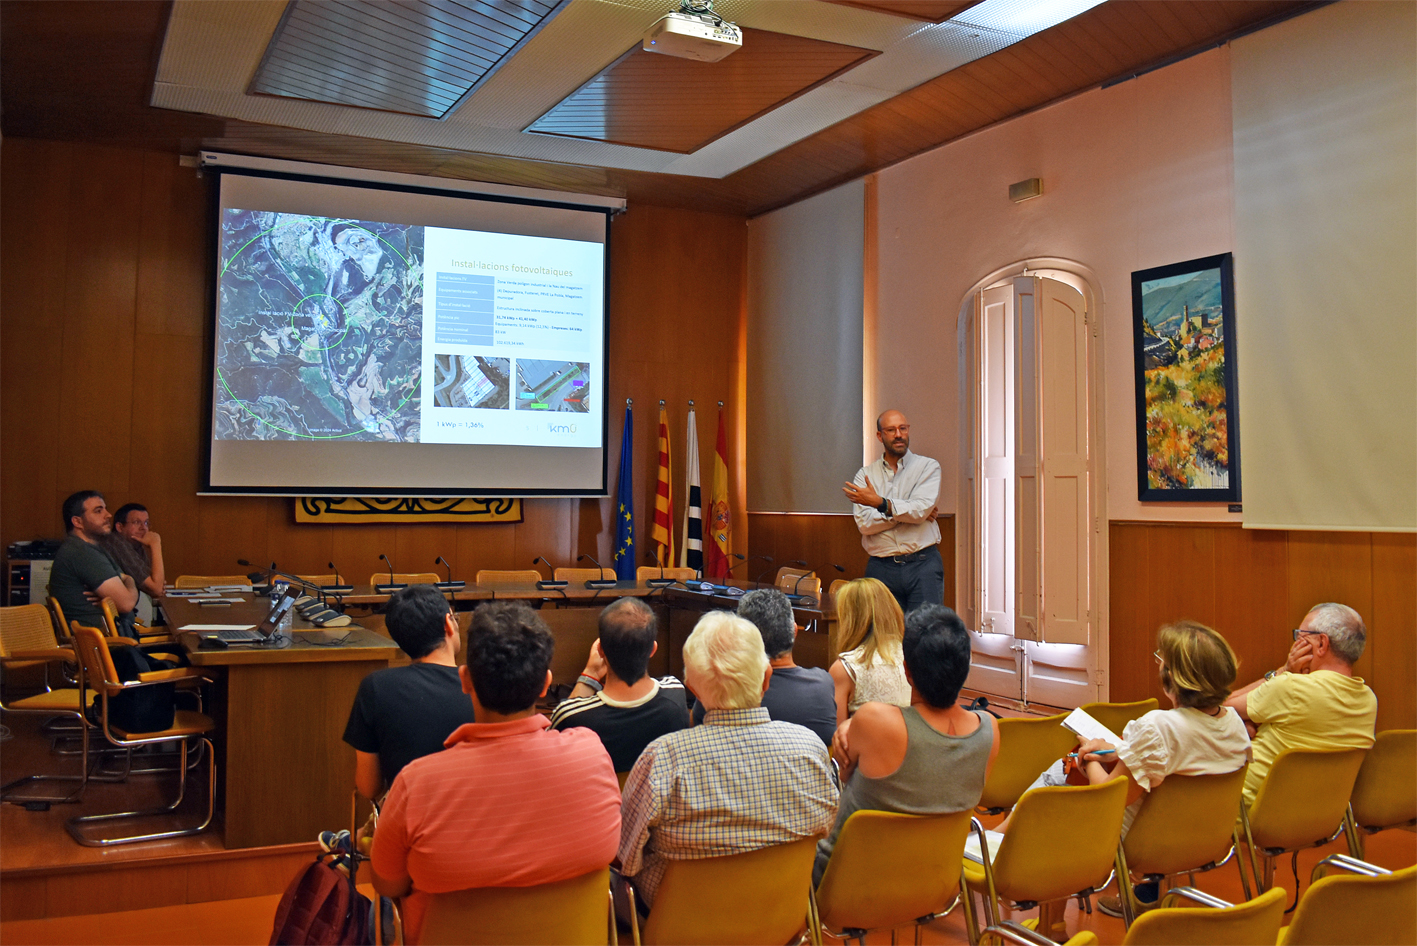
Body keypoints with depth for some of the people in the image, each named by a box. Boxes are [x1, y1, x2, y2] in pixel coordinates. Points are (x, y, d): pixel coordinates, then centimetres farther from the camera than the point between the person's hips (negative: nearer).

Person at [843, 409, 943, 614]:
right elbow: (864, 522, -4)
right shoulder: (865, 475, 9)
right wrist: (909, 513, -7)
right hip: (881, 567, 1)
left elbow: (921, 509, -10)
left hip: (922, 565, -1)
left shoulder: (928, 467, 6)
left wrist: (881, 504, -20)